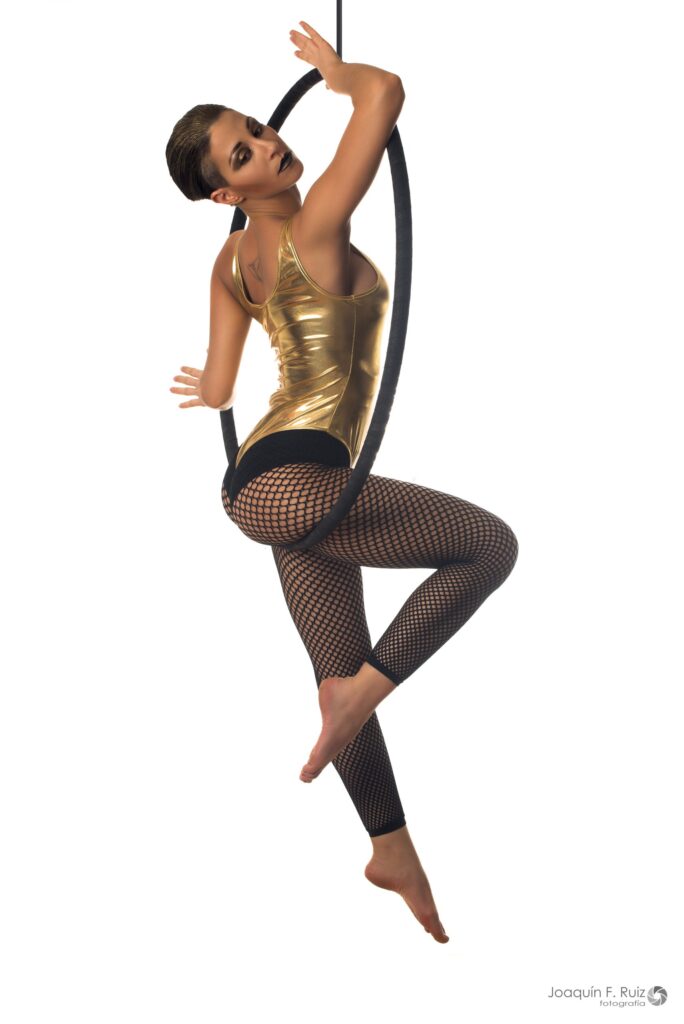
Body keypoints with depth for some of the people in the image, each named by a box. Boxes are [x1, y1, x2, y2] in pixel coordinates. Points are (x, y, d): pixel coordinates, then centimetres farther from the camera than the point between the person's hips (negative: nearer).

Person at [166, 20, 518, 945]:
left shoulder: (231, 263, 11)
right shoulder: (315, 229, -12)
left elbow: (216, 387, 16)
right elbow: (386, 92, -14)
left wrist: (209, 386, 40)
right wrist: (332, 67, 5)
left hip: (269, 480, 9)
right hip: (289, 481, -9)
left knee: (343, 674, 15)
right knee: (491, 545, -2)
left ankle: (392, 847, 27)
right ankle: (361, 691, -2)